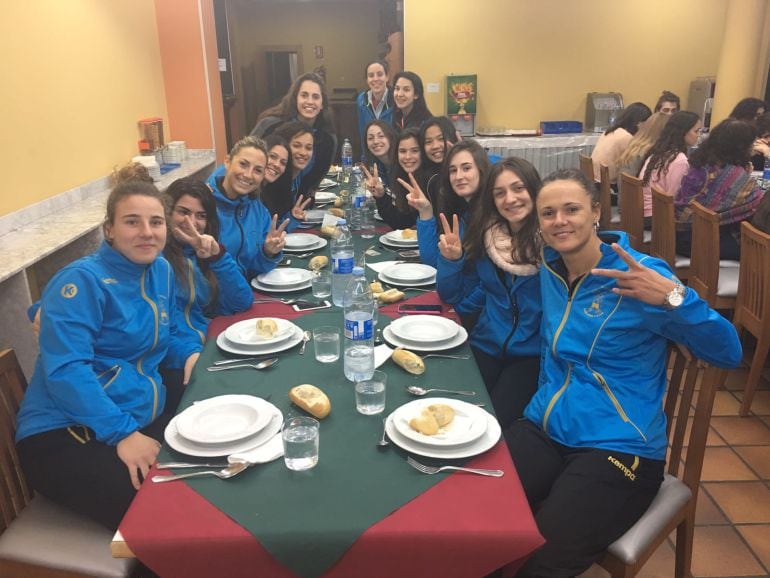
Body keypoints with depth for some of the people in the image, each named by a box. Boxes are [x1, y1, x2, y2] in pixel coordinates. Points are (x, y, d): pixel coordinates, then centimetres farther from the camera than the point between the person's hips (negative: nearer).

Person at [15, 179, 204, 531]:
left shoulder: (161, 270, 9)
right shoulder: (82, 280, -14)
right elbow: (66, 370, -23)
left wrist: (192, 353, 1)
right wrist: (122, 434, -29)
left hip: (144, 416, 8)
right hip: (63, 434, -7)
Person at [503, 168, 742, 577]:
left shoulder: (641, 275, -9)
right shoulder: (549, 268, 8)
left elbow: (728, 353, -15)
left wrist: (673, 297, -31)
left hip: (619, 449, -5)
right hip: (543, 430, 5)